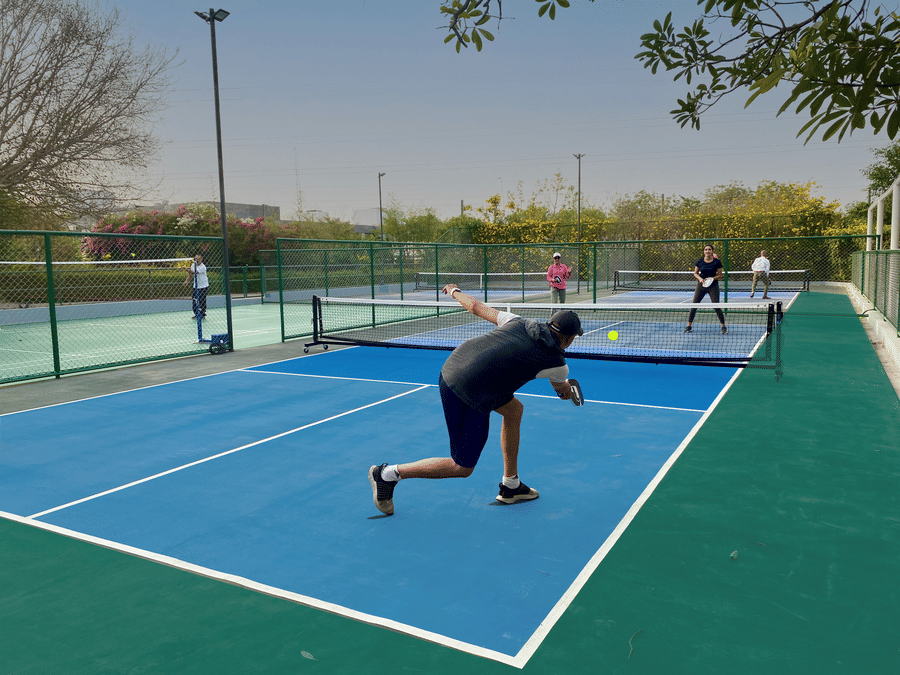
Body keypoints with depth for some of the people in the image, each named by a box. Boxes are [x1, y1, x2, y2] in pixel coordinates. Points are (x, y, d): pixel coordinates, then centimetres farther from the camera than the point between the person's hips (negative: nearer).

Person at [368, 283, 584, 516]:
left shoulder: (519, 322, 10)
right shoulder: (556, 363, -2)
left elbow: (476, 307, 18)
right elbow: (563, 389, 23)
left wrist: (455, 291, 38)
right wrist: (567, 391, 48)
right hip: (466, 396, -8)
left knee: (514, 409, 24)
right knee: (462, 468, 9)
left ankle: (510, 486, 34)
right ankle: (388, 474, 12)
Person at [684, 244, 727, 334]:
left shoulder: (717, 262, -5)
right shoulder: (700, 261, 0)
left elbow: (721, 275, -1)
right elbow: (695, 273, 9)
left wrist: (713, 278, -18)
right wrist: (700, 278, -10)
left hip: (713, 286, -2)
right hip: (701, 285, 2)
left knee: (716, 306, -7)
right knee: (694, 305, -3)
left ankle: (724, 327, 7)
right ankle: (689, 326, 8)